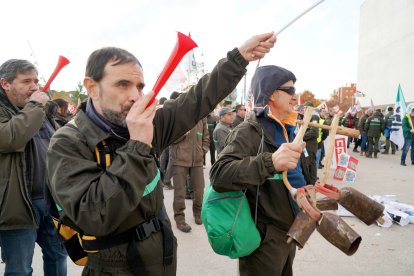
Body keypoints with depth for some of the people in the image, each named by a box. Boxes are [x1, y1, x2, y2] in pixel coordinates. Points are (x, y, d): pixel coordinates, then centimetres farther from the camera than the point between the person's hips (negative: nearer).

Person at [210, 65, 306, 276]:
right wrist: (270, 162, -46)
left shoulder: (285, 129, 9)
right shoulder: (248, 132, -19)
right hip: (264, 238, -8)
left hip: (288, 232, 8)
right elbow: (219, 175, -36)